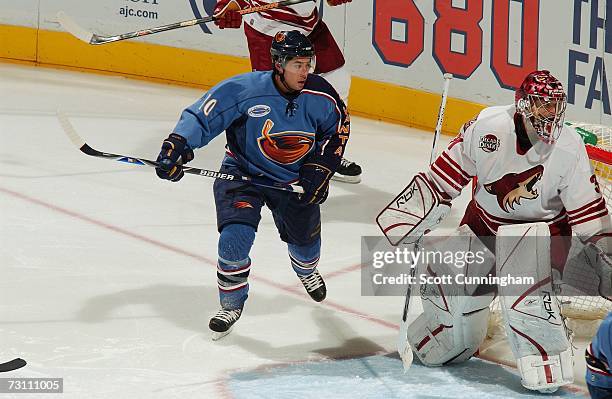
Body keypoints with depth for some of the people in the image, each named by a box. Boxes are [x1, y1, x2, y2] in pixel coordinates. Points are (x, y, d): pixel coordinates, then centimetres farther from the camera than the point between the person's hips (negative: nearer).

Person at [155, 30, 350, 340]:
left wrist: (320, 169, -7)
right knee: (235, 237, -19)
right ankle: (231, 305, 7)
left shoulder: (320, 97, -17)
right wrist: (177, 144, -39)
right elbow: (202, 114, -26)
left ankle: (306, 271, 58)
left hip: (294, 178, 3)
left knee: (305, 236, 17)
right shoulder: (246, 89, -29)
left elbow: (338, 129, 1)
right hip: (243, 172, -3)